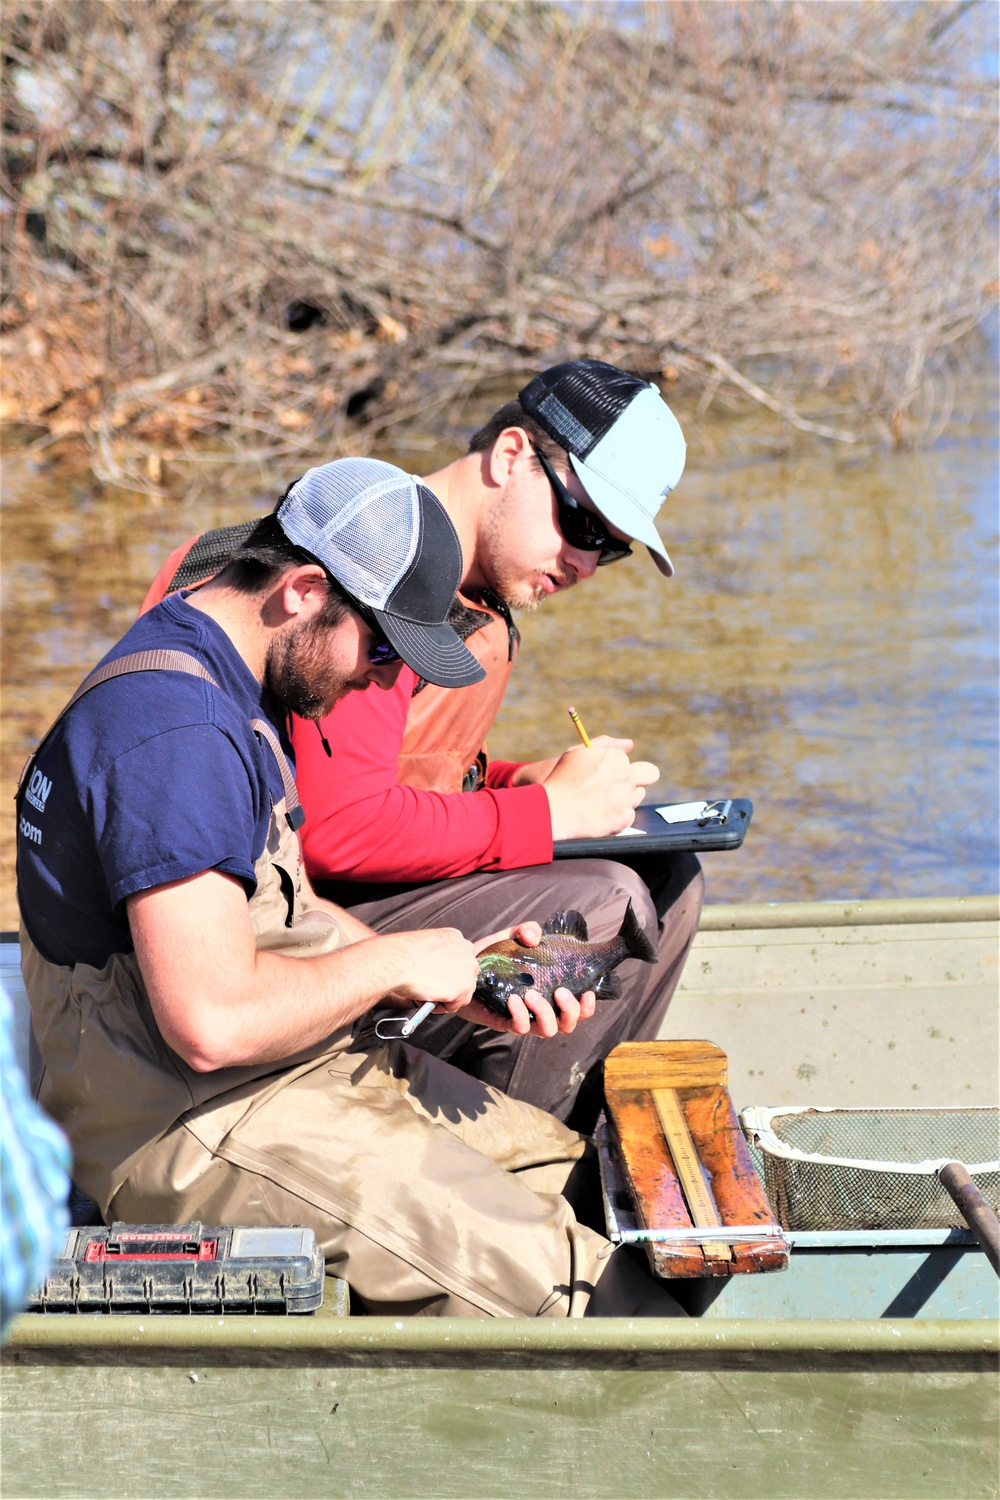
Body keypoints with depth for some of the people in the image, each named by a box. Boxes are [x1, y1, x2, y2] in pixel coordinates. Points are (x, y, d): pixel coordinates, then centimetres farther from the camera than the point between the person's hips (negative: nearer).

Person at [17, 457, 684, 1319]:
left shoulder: (224, 685, 11)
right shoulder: (172, 728, -24)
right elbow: (212, 1020, -30)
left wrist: (460, 975, 4)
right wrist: (395, 963, -15)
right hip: (192, 1134, -11)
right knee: (546, 1275, -18)